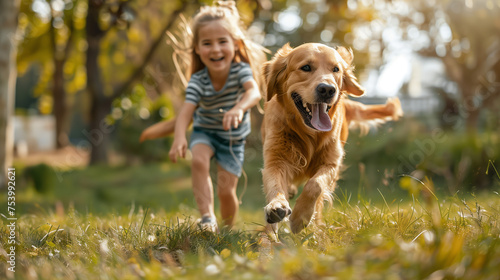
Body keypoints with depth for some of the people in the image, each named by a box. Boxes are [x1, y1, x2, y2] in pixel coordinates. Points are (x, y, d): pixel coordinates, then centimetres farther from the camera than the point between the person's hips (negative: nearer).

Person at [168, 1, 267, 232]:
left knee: (226, 191, -2)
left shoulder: (241, 70, -25)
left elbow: (254, 92, -45)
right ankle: (207, 217, -27)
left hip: (233, 137, 0)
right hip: (205, 132, 0)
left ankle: (229, 227, 27)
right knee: (198, 161, -32)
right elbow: (186, 111, -35)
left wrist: (239, 109, -68)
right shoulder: (198, 81, -23)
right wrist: (180, 137, -55)